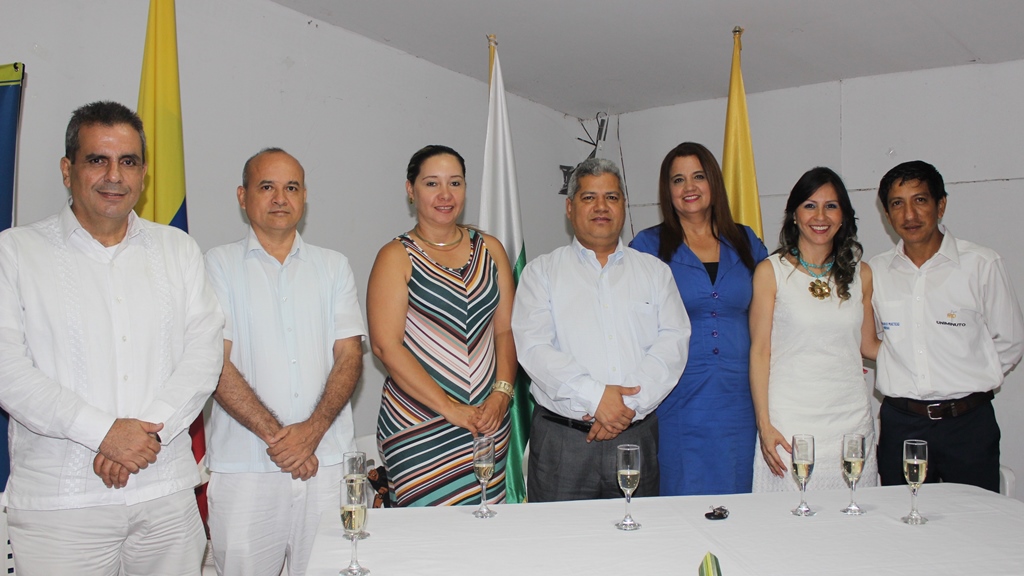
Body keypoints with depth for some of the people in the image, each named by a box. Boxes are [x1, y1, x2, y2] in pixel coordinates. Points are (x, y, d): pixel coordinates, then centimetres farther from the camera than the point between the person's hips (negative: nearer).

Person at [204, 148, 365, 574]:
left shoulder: (333, 266, 10)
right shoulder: (219, 264, 3)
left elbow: (349, 357, 3)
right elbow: (216, 364, -4)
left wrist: (312, 431, -11)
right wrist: (274, 435, -12)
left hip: (327, 459, 2)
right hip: (243, 464, -2)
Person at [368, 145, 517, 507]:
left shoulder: (489, 249, 12)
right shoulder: (397, 257, -1)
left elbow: (506, 330, 9)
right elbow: (386, 345, -9)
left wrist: (501, 393, -6)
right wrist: (450, 408, -12)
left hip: (488, 423, 4)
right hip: (418, 428, -3)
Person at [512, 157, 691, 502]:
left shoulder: (655, 271, 13)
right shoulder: (541, 272, 6)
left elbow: (673, 342, 0)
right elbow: (534, 348, -7)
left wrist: (629, 404, -13)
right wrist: (596, 397, -17)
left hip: (637, 435, 2)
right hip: (562, 440, -2)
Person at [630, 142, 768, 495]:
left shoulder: (746, 243, 10)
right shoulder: (648, 246, 1)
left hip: (737, 397, 3)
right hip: (678, 398, -3)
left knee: (734, 499, 10)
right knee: (683, 497, 3)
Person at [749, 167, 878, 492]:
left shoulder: (860, 274, 9)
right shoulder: (771, 271, -1)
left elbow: (868, 345, 16)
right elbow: (759, 351, -3)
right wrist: (764, 425, -8)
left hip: (851, 419, 3)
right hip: (790, 421, -3)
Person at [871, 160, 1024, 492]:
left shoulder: (982, 265, -2)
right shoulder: (874, 273, 3)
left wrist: (966, 384, 4)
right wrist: (900, 382, 6)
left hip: (969, 424, -1)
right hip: (900, 424, 2)